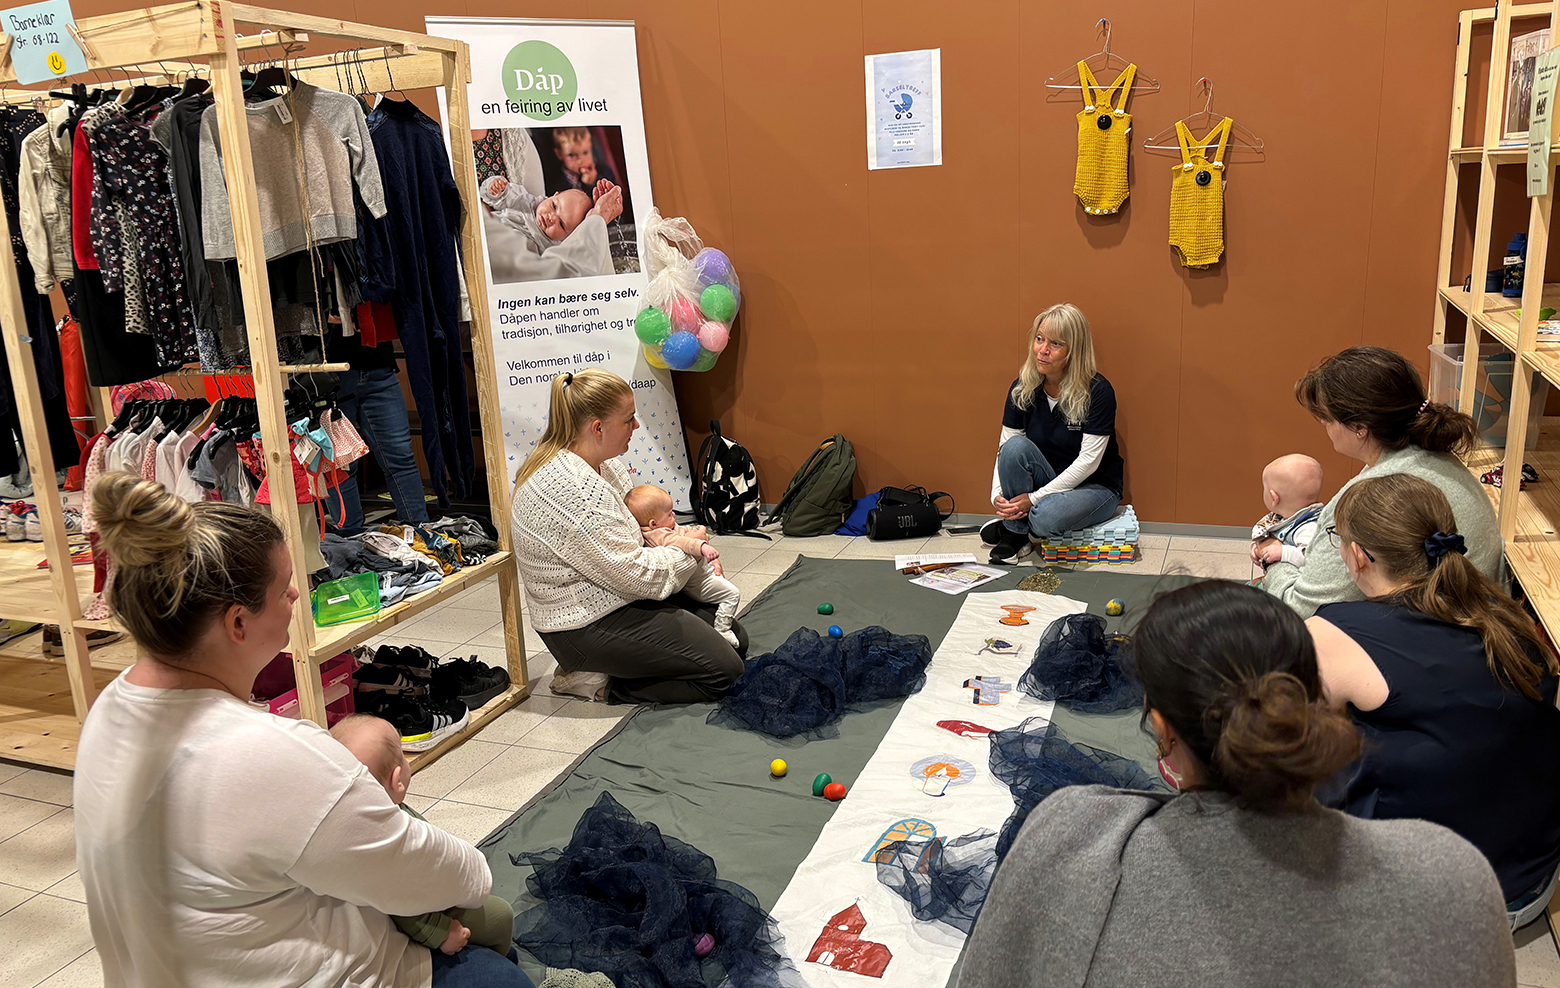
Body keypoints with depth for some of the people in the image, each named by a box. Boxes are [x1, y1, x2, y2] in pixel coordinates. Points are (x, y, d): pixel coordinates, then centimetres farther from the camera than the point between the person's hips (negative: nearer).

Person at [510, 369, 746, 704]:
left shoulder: (602, 463, 3)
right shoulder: (568, 488, -29)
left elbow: (636, 523, 17)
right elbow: (636, 574, -26)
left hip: (620, 598, 10)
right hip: (589, 625, -10)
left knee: (736, 639, 13)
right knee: (723, 670, -13)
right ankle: (599, 684, -3)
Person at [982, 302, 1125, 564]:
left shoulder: (1098, 392, -18)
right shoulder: (1022, 389, -4)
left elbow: (1088, 461, -20)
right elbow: (1005, 448, -2)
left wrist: (1034, 497, -24)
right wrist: (997, 494, -20)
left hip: (1094, 486, -4)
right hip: (1047, 483, 4)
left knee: (1046, 517, -37)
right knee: (1016, 445, -27)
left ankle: (1014, 524, 0)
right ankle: (1014, 531, -10)